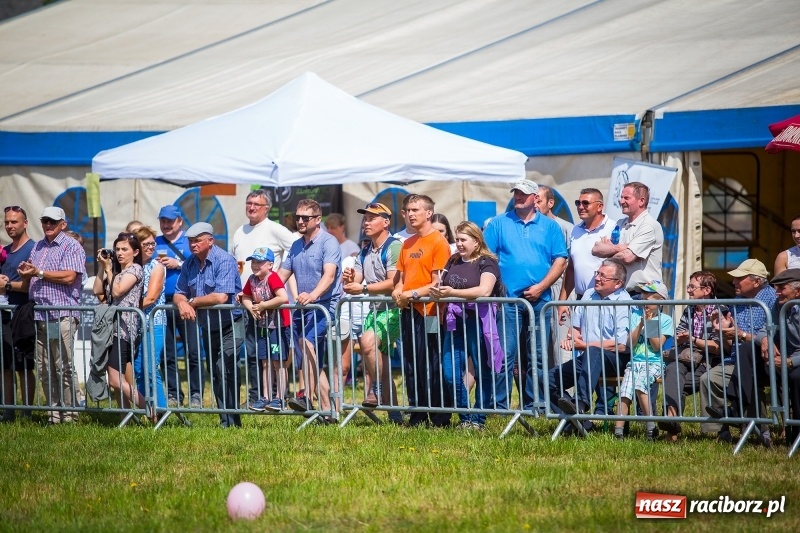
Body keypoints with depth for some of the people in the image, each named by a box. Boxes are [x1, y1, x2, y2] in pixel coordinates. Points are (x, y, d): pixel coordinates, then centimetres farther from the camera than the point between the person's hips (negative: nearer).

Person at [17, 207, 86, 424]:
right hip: (40, 315, 7)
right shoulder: (38, 247, 21)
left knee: (63, 368, -8)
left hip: (62, 315, -7)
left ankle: (69, 415, -3)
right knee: (45, 369, 6)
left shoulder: (72, 247, -2)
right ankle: (54, 415, 11)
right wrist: (25, 273, 0)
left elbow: (69, 276, -16)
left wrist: (39, 272, -10)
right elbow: (29, 281, 24)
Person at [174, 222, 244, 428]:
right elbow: (179, 294, 8)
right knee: (214, 374, 10)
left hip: (230, 327, -8)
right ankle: (226, 418, 16)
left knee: (225, 371, -16)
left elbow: (221, 297, -27)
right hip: (208, 328, 8)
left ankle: (230, 421, -14)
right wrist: (182, 303, -18)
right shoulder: (189, 263, 5)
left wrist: (193, 302, -14)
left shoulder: (224, 261, -18)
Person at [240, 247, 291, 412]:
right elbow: (245, 297, 15)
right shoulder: (252, 280, 5)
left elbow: (283, 298, -31)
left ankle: (279, 398, 2)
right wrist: (251, 308, -8)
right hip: (262, 325, 8)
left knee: (279, 362, -1)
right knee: (265, 363, 11)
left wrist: (263, 305, -23)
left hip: (279, 325, -8)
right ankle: (266, 398, 16)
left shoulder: (272, 278, -19)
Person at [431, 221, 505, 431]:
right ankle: (465, 418, 13)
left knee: (482, 372, 1)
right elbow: (441, 286, 18)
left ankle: (479, 419, 9)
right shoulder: (453, 262, 17)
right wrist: (437, 291, -6)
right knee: (450, 374, 1)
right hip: (455, 323, 6)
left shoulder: (487, 263, -4)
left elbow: (484, 290, -19)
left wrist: (452, 292, -24)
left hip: (478, 322, -6)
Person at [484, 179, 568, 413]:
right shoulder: (499, 224, 8)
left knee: (536, 358, 5)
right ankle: (498, 406, -4)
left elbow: (560, 261, 4)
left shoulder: (549, 227, 10)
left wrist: (541, 287, -8)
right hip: (508, 300, -1)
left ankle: (534, 405, 11)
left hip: (539, 300, 1)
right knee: (504, 355, -6)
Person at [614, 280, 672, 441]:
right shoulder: (635, 315, 11)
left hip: (654, 363, -3)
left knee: (640, 384, -32)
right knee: (625, 391, -23)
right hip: (635, 362, 3)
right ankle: (618, 432, -27)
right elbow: (630, 343, 3)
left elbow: (657, 346, -4)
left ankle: (650, 427, -24)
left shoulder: (665, 320, 6)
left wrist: (649, 324, -7)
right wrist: (641, 323, -6)